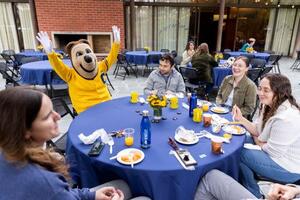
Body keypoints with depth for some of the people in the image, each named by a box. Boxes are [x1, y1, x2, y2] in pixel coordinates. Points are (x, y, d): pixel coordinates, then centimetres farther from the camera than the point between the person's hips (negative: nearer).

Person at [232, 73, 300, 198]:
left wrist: (257, 141, -7)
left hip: (288, 168, -9)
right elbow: (259, 130, 4)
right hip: (274, 150, 9)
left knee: (238, 153, -11)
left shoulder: (286, 118, -33)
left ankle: (253, 194, 15)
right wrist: (241, 119, -11)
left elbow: (273, 151, -26)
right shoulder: (270, 106, -3)